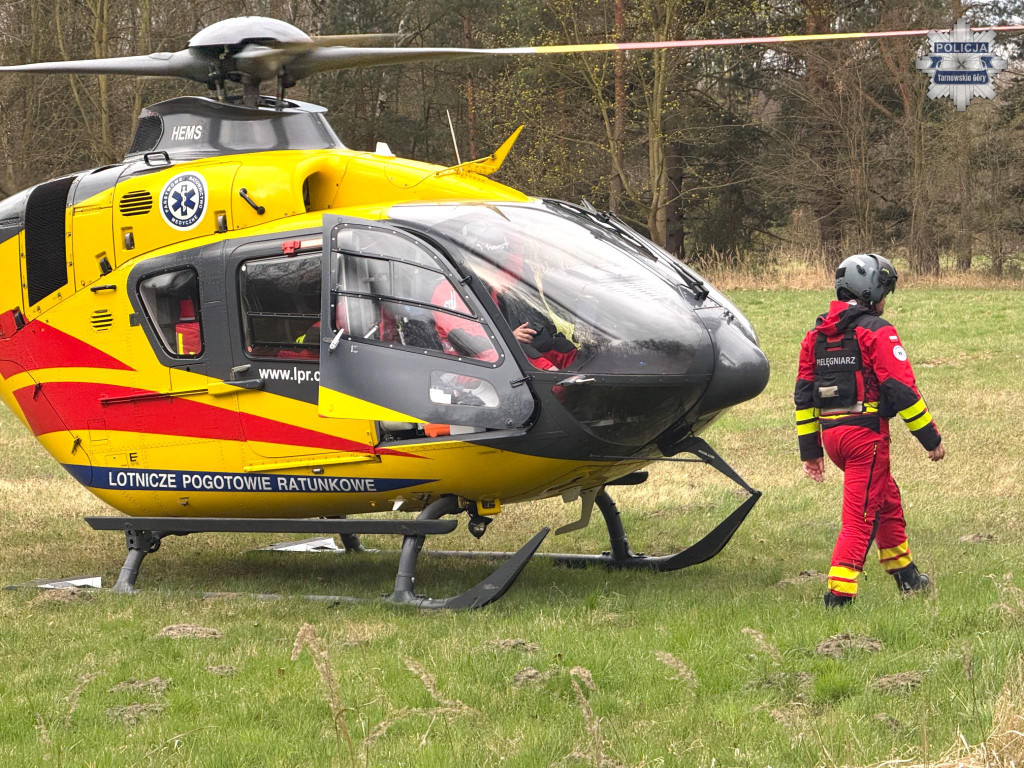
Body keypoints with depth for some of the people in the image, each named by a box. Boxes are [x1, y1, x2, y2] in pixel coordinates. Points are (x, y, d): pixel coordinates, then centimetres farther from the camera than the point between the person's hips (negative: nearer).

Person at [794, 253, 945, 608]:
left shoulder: (816, 335, 13)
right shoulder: (876, 332, -9)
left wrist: (810, 450, 18)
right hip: (866, 432, -8)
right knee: (861, 514, -4)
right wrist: (931, 437, -8)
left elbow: (803, 394, 14)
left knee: (887, 498, 25)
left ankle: (904, 573, 34)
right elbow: (901, 388, -14)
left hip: (829, 431, 8)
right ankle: (839, 592, -10)